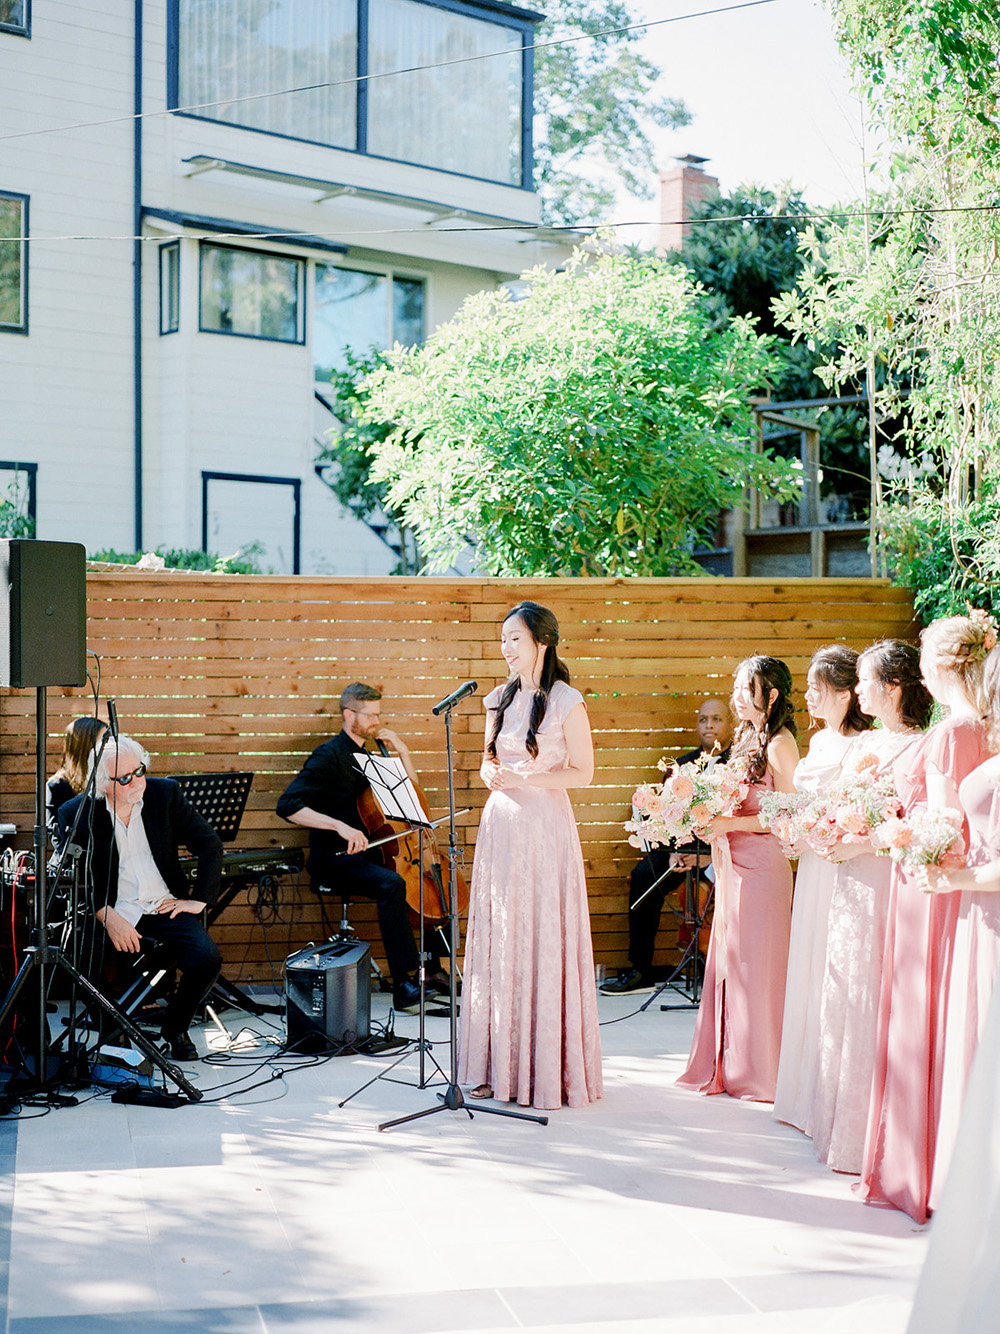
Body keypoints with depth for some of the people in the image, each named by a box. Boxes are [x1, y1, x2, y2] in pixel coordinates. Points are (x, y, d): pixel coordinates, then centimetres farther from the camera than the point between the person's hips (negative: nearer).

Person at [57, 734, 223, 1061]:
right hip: (113, 913, -2)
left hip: (166, 908, 2)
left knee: (208, 959, -22)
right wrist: (108, 917, -18)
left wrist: (200, 899, 0)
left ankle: (175, 1027, 7)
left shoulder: (165, 793, 3)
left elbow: (210, 844, 8)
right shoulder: (76, 813, -3)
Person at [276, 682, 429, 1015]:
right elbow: (288, 806, -21)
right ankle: (403, 984, -34)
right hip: (333, 860, -8)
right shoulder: (329, 756, -10)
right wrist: (340, 826, -31)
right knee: (391, 884, -33)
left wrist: (402, 751, 9)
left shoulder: (370, 755, 16)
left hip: (367, 852, 8)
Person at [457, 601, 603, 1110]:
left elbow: (582, 772, -7)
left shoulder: (566, 702, -6)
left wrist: (522, 780, -16)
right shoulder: (500, 698, 12)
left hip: (544, 825, -6)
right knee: (496, 941, 5)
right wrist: (490, 773, -3)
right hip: (499, 824, 6)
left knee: (542, 942, -3)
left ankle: (548, 1068, 7)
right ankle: (500, 1065, 13)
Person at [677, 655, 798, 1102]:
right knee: (728, 963, 10)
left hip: (762, 867, -8)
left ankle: (762, 1074, 8)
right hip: (732, 864, 8)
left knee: (757, 965, -2)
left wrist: (728, 823, -18)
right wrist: (709, 823, 5)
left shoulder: (779, 743, -10)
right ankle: (728, 1069, 18)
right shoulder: (744, 738, 15)